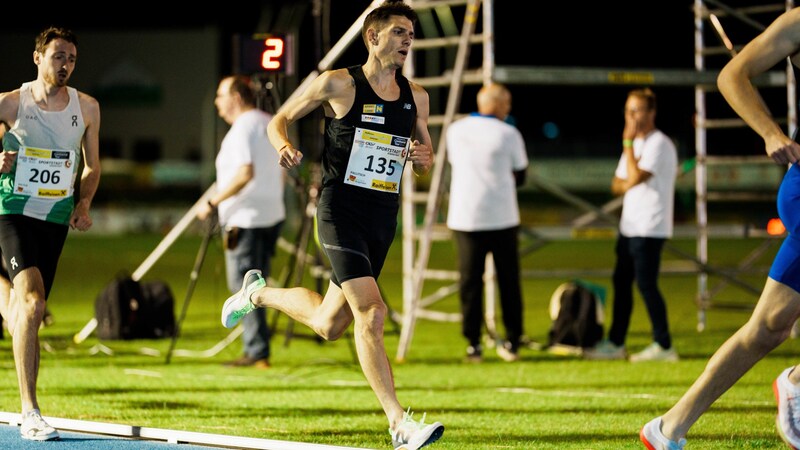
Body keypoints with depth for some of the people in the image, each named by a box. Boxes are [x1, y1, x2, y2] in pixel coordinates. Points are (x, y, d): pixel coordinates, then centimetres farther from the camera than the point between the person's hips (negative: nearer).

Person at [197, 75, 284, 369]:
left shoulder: (242, 128, -13)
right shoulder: (270, 124, 15)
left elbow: (246, 173, -24)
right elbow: (281, 172, 19)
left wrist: (213, 203, -20)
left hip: (245, 219, -9)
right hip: (272, 216, 9)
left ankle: (257, 353, -9)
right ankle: (256, 350, 13)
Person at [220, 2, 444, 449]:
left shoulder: (416, 97, 8)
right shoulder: (338, 84, -5)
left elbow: (428, 157, 20)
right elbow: (280, 119, 6)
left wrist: (423, 158, -4)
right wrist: (285, 145, -15)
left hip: (384, 218, 6)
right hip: (341, 211, -6)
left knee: (329, 324, 15)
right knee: (371, 314, -19)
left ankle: (260, 293, 43)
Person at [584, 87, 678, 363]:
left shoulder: (658, 144, -13)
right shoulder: (636, 144, 18)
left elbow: (635, 178, -23)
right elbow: (617, 184, 17)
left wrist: (628, 143, -16)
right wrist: (627, 183, -6)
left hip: (649, 228, -10)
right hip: (629, 225, 10)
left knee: (646, 284, -10)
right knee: (621, 281, 11)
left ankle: (663, 345, -5)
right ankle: (615, 344, 18)